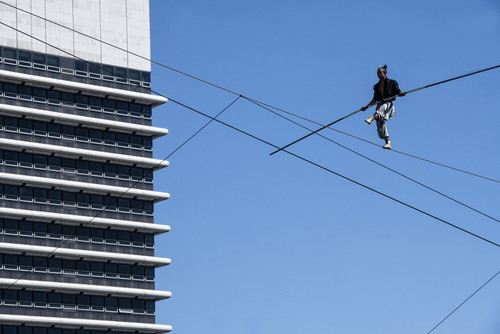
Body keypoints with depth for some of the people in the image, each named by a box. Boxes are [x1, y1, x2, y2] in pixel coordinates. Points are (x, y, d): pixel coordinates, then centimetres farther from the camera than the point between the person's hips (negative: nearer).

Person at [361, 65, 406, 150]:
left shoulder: (392, 83, 9)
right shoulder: (376, 86, 23)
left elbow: (398, 92, -1)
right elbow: (375, 99, 27)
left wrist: (402, 94, -24)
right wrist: (366, 107, 22)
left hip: (388, 105, -5)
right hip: (380, 105, 5)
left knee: (382, 108, -41)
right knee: (380, 125, -11)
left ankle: (371, 118, -69)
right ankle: (388, 143, -9)